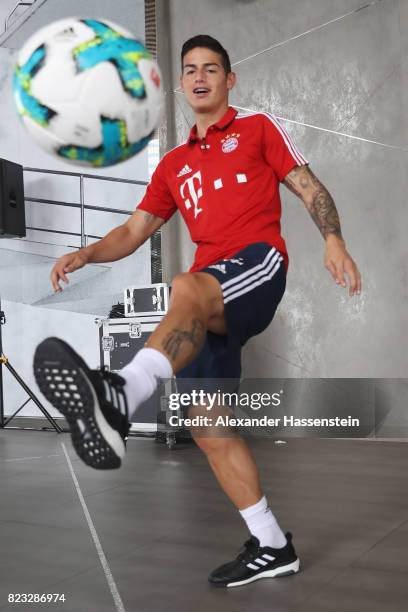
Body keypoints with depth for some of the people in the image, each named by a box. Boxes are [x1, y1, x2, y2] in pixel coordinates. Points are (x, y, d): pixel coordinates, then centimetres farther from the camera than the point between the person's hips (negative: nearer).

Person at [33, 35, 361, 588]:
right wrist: (84, 255, 1)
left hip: (258, 264, -5)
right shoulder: (173, 165, 27)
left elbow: (310, 188, 9)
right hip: (209, 304, 6)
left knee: (187, 289, -40)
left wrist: (333, 240, -10)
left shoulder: (258, 128, 17)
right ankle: (271, 546, 11)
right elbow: (135, 231, 21)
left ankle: (118, 397, -67)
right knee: (208, 426, -1)